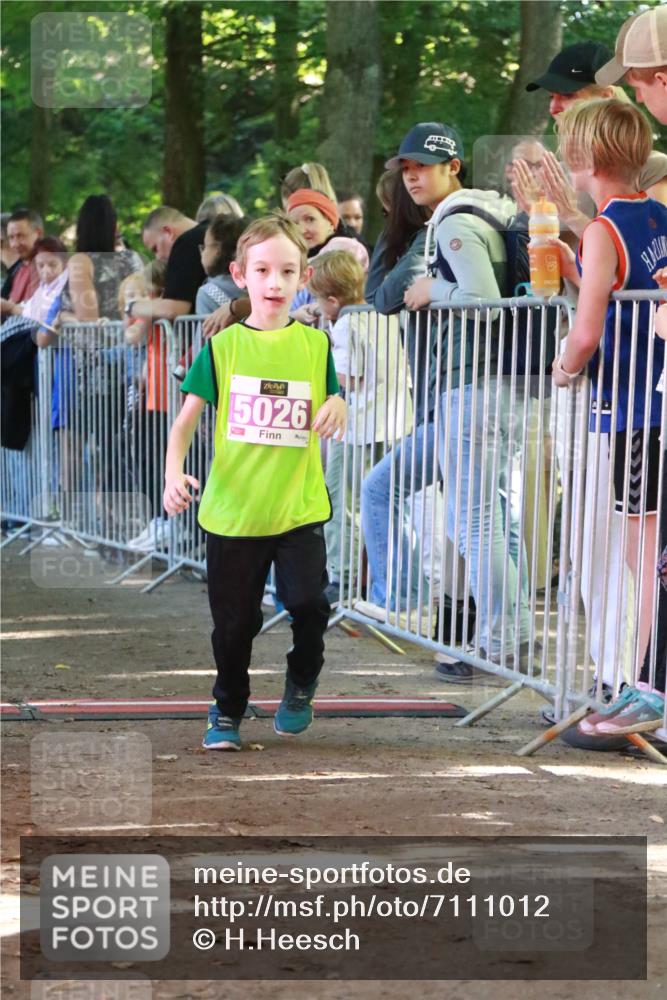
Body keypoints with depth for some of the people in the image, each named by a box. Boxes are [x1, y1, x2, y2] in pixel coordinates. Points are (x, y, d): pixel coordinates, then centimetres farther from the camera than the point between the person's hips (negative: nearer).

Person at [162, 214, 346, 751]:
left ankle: (301, 685, 13)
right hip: (232, 508, 0)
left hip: (298, 506, 0)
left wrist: (337, 405, -12)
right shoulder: (223, 345, 0)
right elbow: (187, 418, 0)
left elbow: (331, 404, 13)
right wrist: (174, 473, -16)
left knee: (309, 602, -17)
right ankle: (227, 711, 30)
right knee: (234, 620, 6)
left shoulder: (315, 344, 4)